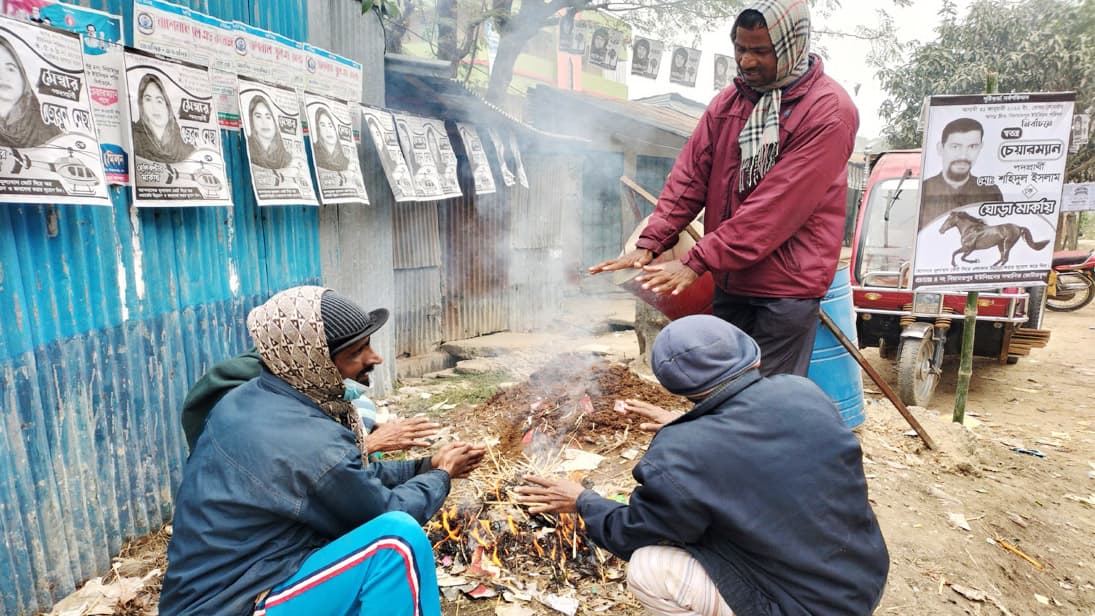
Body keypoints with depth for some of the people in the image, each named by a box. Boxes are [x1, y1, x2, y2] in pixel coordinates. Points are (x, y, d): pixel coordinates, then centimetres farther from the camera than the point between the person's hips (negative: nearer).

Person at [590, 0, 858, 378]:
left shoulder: (830, 110, -12)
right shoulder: (730, 100, 8)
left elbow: (776, 205, -21)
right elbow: (690, 175, 1)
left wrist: (698, 262, -25)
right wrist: (650, 243, -11)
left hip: (785, 289, -5)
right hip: (729, 281, 6)